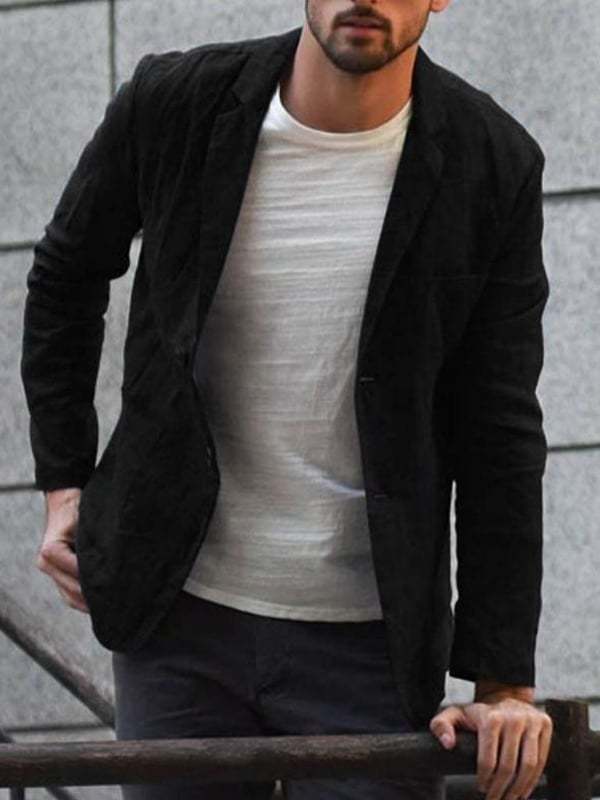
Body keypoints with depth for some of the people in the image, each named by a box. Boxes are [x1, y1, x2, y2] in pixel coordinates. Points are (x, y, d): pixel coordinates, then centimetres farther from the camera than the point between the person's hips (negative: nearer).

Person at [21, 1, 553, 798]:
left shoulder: (493, 165, -8)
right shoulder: (173, 105, -7)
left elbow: (500, 434, -5)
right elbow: (66, 277, 14)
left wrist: (505, 680, -8)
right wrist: (64, 482, 8)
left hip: (374, 641, -1)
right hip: (179, 614, 1)